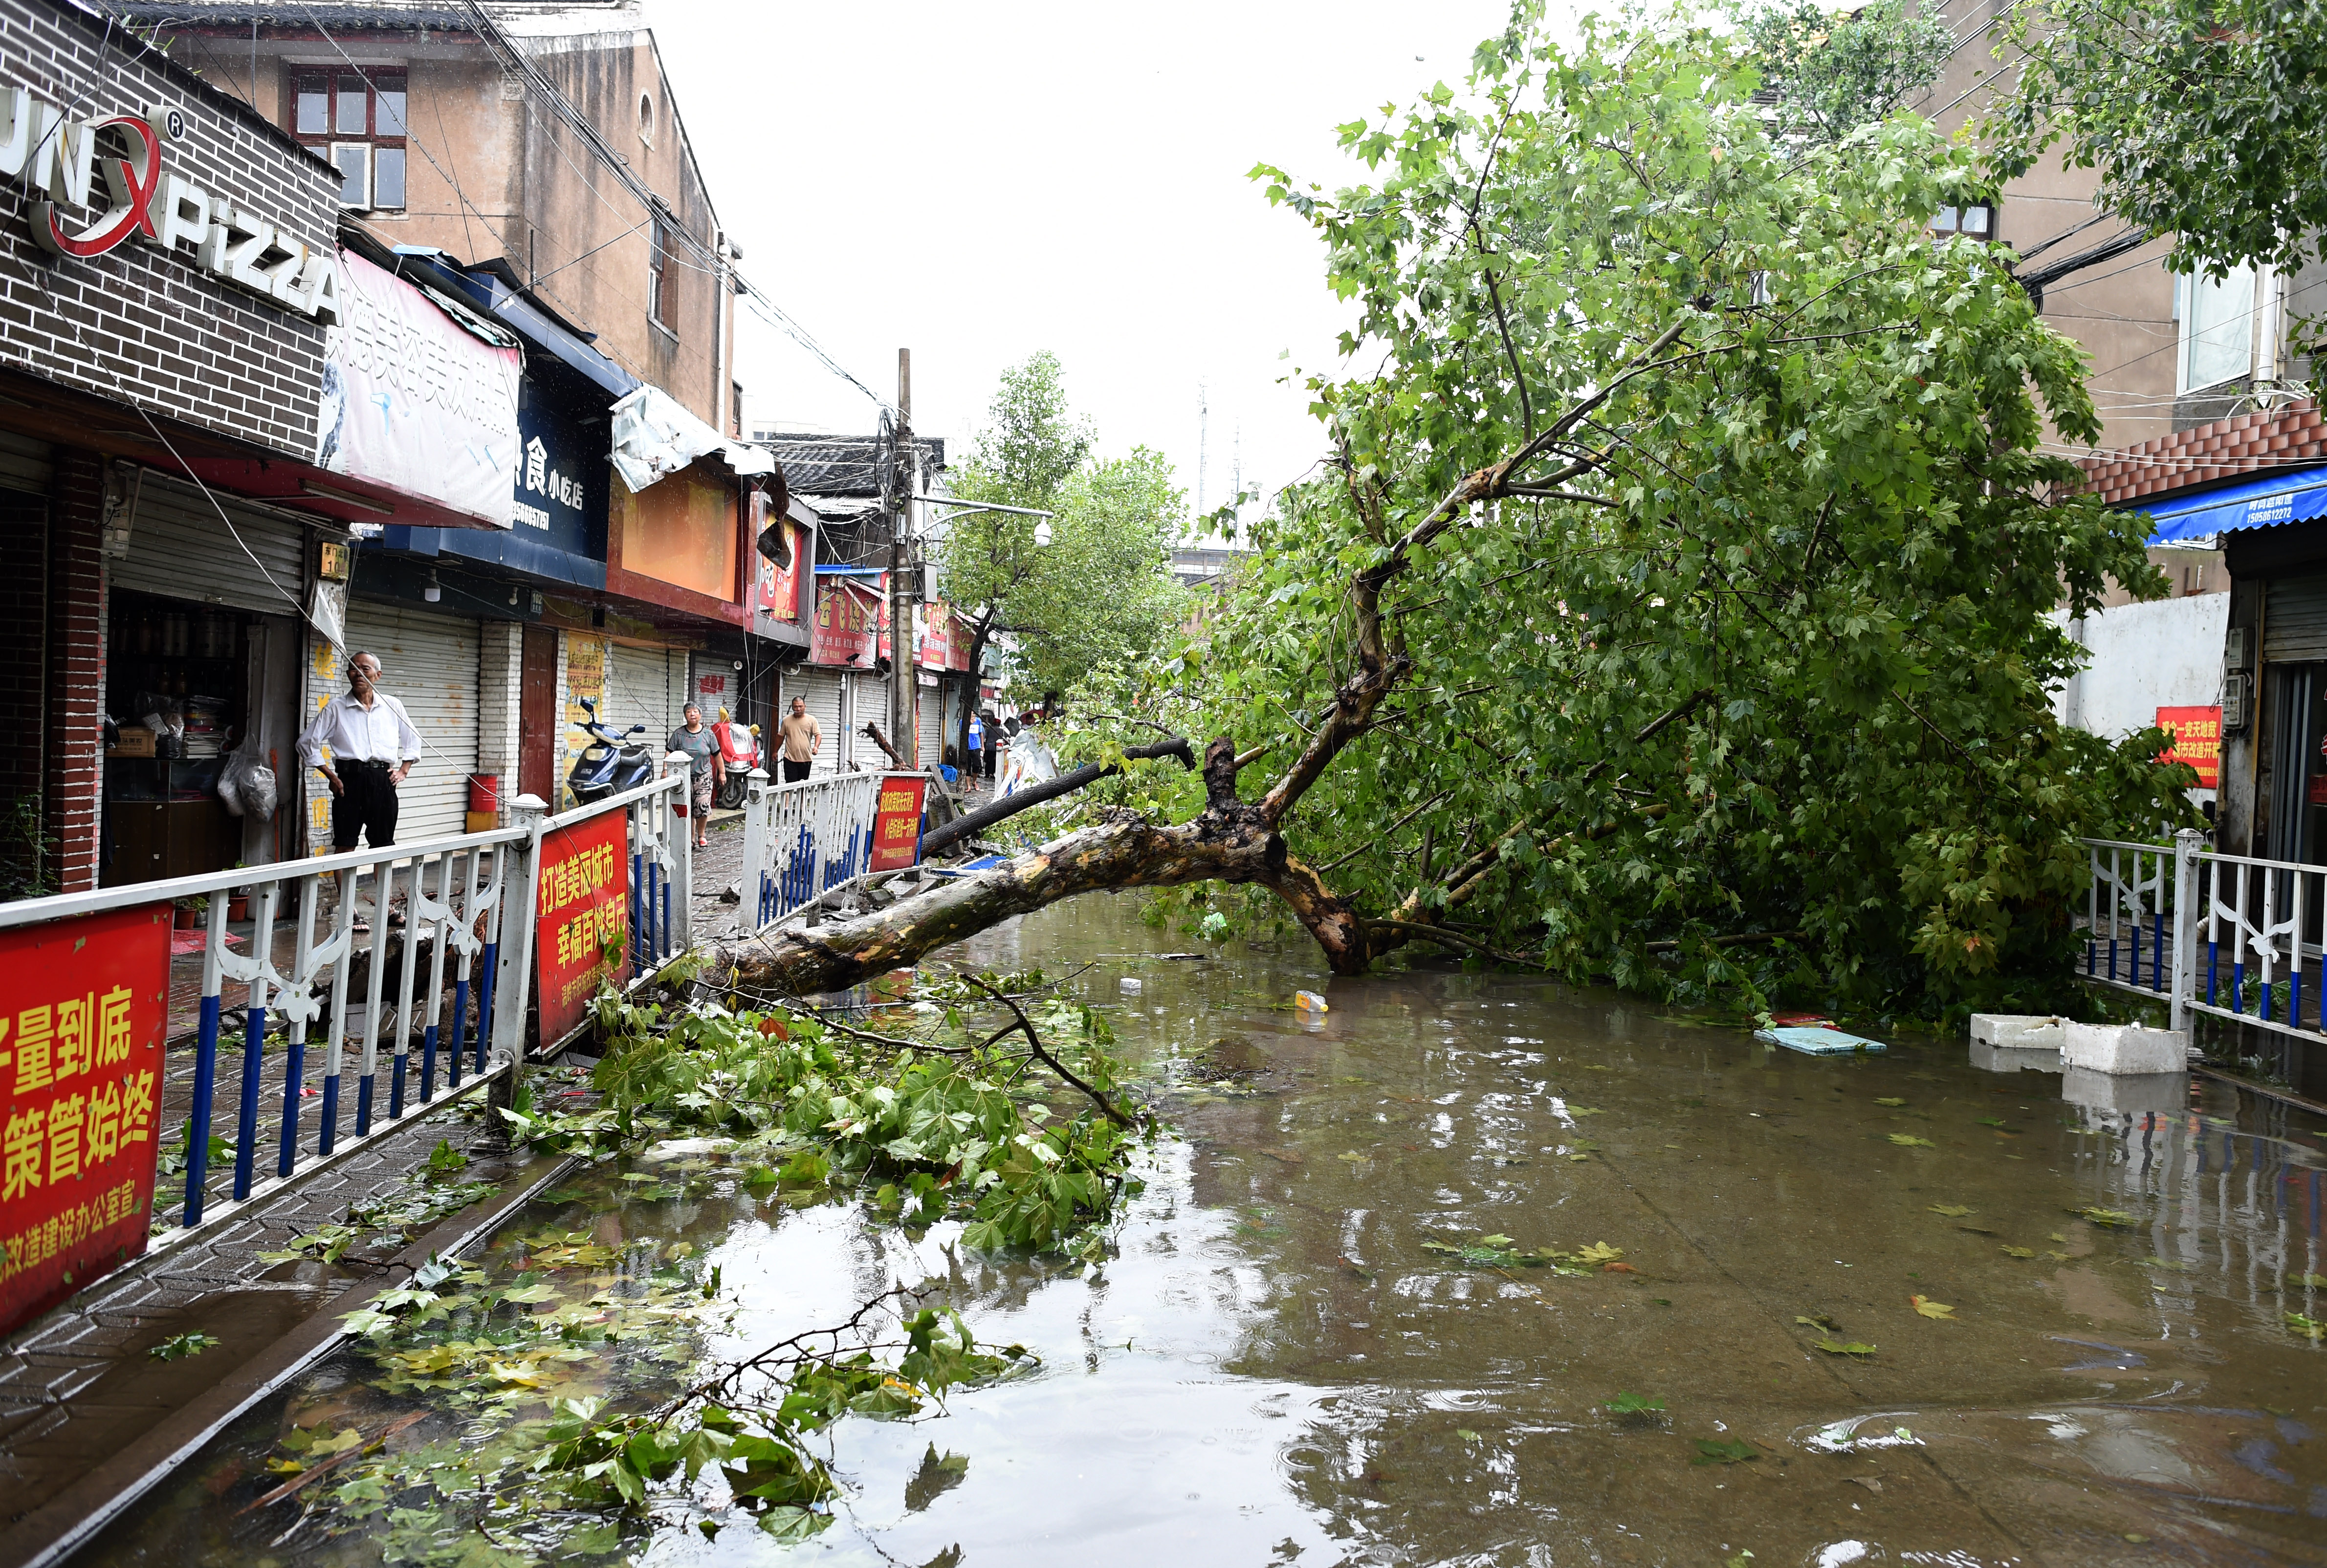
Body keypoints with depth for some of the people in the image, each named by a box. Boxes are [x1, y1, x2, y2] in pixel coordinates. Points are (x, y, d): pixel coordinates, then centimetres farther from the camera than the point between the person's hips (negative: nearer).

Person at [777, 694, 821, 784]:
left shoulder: (812, 720, 1)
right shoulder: (787, 720, 5)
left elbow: (818, 735, -4)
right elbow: (781, 736, 15)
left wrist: (816, 747, -23)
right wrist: (776, 752, 19)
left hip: (806, 759, 0)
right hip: (790, 759, 0)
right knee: (790, 785, -9)